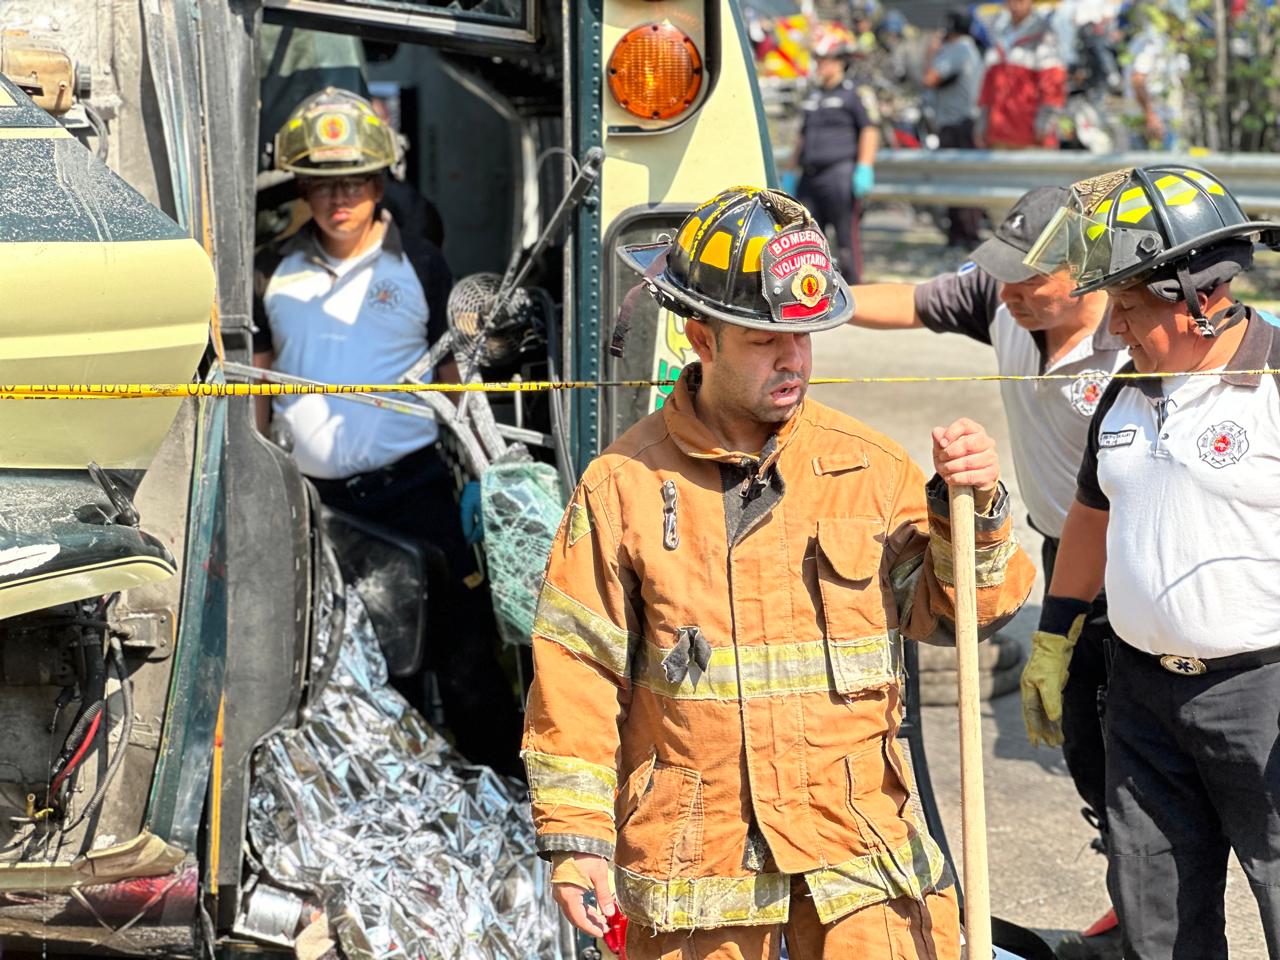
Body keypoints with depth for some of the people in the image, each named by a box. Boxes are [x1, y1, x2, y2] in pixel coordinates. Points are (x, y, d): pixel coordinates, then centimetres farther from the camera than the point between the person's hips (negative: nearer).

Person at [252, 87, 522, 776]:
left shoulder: (419, 266, 2)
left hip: (414, 490, -2)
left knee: (465, 662, -5)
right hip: (318, 501, 3)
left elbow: (457, 380, 6)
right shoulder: (274, 275, 7)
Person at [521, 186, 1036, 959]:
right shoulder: (624, 485, -2)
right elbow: (578, 669, 0)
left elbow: (951, 608, 6)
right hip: (695, 843, -1)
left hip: (856, 844, 1)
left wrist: (974, 512, -13)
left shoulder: (867, 465, 3)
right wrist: (574, 838, -2)